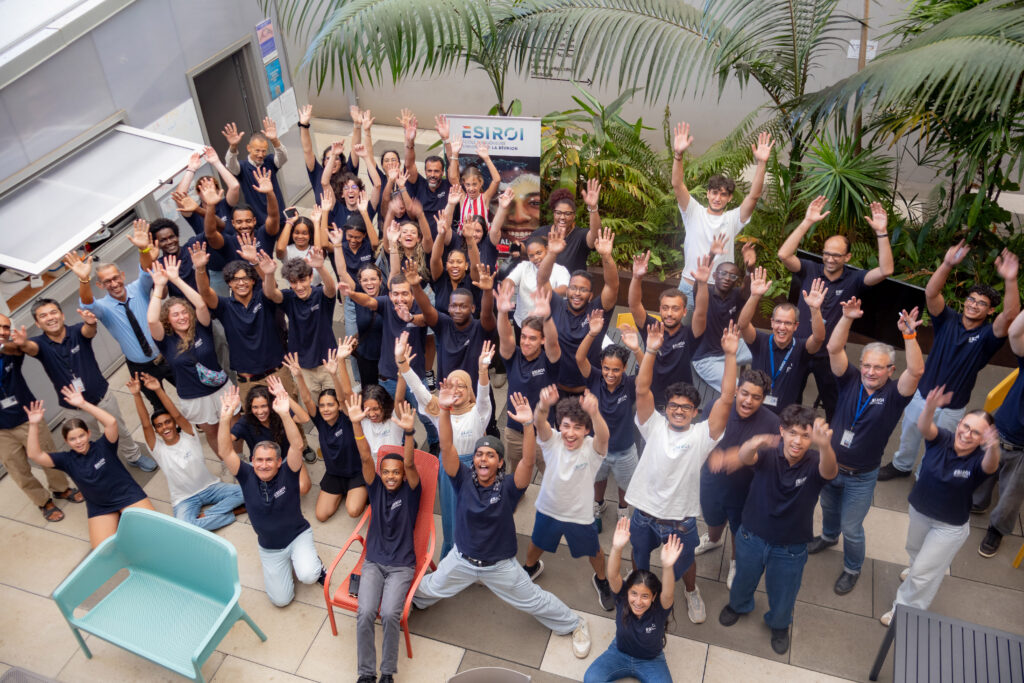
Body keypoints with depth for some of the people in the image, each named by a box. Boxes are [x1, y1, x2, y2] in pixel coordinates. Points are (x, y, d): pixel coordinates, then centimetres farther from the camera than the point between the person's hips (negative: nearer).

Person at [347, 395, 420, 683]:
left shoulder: (410, 491, -2)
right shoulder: (376, 488, 3)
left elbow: (410, 464, -21)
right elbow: (366, 458, -12)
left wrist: (409, 432, -41)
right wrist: (357, 424, -28)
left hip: (402, 565, -2)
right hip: (373, 562, 2)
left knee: (390, 614, -24)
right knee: (365, 613, -20)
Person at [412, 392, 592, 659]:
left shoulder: (508, 486, -22)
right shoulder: (464, 479, -18)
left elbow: (528, 461, -39)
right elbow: (446, 447, -30)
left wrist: (528, 424, -54)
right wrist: (445, 411, -46)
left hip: (501, 565, -2)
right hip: (462, 559, 2)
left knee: (535, 601, 14)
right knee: (428, 589, 23)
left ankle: (574, 625, 38)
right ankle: (407, 601, 57)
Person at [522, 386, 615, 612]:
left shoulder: (592, 448, -26)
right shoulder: (552, 441, -22)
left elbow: (603, 436, -50)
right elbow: (540, 423, -44)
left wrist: (594, 412, -74)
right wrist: (543, 406, -69)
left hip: (580, 515, -1)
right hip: (548, 509, 2)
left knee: (594, 552, 21)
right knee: (537, 544, 27)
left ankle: (601, 581, 53)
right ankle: (531, 567, 60)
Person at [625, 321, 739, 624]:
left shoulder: (703, 434, -11)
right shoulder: (654, 426, -8)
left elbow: (726, 398, -20)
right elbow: (642, 390, -20)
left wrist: (730, 355, -28)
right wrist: (651, 351, -31)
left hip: (680, 520, -1)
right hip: (644, 513, 1)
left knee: (684, 565, 23)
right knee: (639, 558, 25)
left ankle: (691, 592, 56)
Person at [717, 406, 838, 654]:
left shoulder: (814, 464, -23)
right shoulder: (768, 454, -22)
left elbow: (829, 471, -47)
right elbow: (744, 458, -44)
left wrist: (825, 446, -71)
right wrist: (753, 444, -70)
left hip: (790, 549, 0)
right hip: (752, 538, 1)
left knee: (783, 594, 23)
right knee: (743, 578, 28)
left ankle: (779, 625, 56)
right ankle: (738, 605, 61)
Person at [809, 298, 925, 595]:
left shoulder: (894, 394, -18)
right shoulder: (850, 381, -12)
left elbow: (916, 371, -36)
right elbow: (834, 349, -23)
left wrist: (909, 335, -48)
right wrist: (847, 319, -37)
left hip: (861, 477, -3)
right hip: (830, 465, 3)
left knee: (851, 528, 11)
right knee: (829, 508, 30)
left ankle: (852, 569, 38)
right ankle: (829, 536, 61)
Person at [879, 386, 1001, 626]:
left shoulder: (978, 460, -28)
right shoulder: (941, 440, -22)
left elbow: (990, 466, -52)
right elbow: (924, 427, -43)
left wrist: (993, 448, -76)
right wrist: (930, 408, -66)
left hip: (950, 527, -3)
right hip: (919, 510, 4)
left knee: (923, 572, 8)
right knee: (915, 550, 32)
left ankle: (905, 609, 32)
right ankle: (918, 571, 65)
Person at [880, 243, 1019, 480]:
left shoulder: (987, 335, -14)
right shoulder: (948, 320, -8)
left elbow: (1010, 316, -34)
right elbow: (931, 293, -24)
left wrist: (1010, 281, -49)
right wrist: (947, 265, -42)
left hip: (952, 409, -2)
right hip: (922, 396, 2)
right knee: (909, 437, 24)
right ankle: (901, 466, 49)